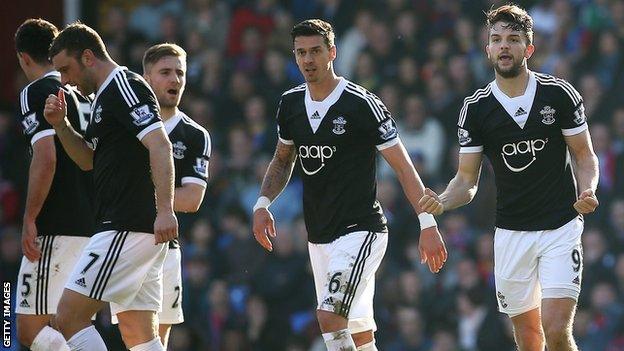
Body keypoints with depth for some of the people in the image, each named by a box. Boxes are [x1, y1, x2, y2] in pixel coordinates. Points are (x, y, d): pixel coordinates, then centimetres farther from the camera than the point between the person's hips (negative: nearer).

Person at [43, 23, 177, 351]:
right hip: (143, 232, 11)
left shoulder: (123, 86, -9)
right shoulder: (107, 95, 22)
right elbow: (90, 160, 31)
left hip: (127, 227, -11)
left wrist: (164, 210, -29)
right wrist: (60, 125, 14)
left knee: (68, 319, -11)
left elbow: (160, 145, -20)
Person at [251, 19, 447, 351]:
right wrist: (263, 203, 6)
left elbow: (403, 166, -9)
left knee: (329, 316, -24)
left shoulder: (362, 105, -12)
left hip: (360, 231, -7)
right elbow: (282, 161, 23)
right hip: (319, 235, 7)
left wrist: (427, 223, -13)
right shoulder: (291, 104, 6)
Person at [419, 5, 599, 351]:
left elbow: (584, 156, 4)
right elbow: (467, 180, 4)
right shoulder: (475, 108, 0)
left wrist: (587, 192, -17)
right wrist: (442, 202, -18)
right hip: (511, 232, 2)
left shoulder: (559, 94, -4)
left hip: (561, 228, -2)